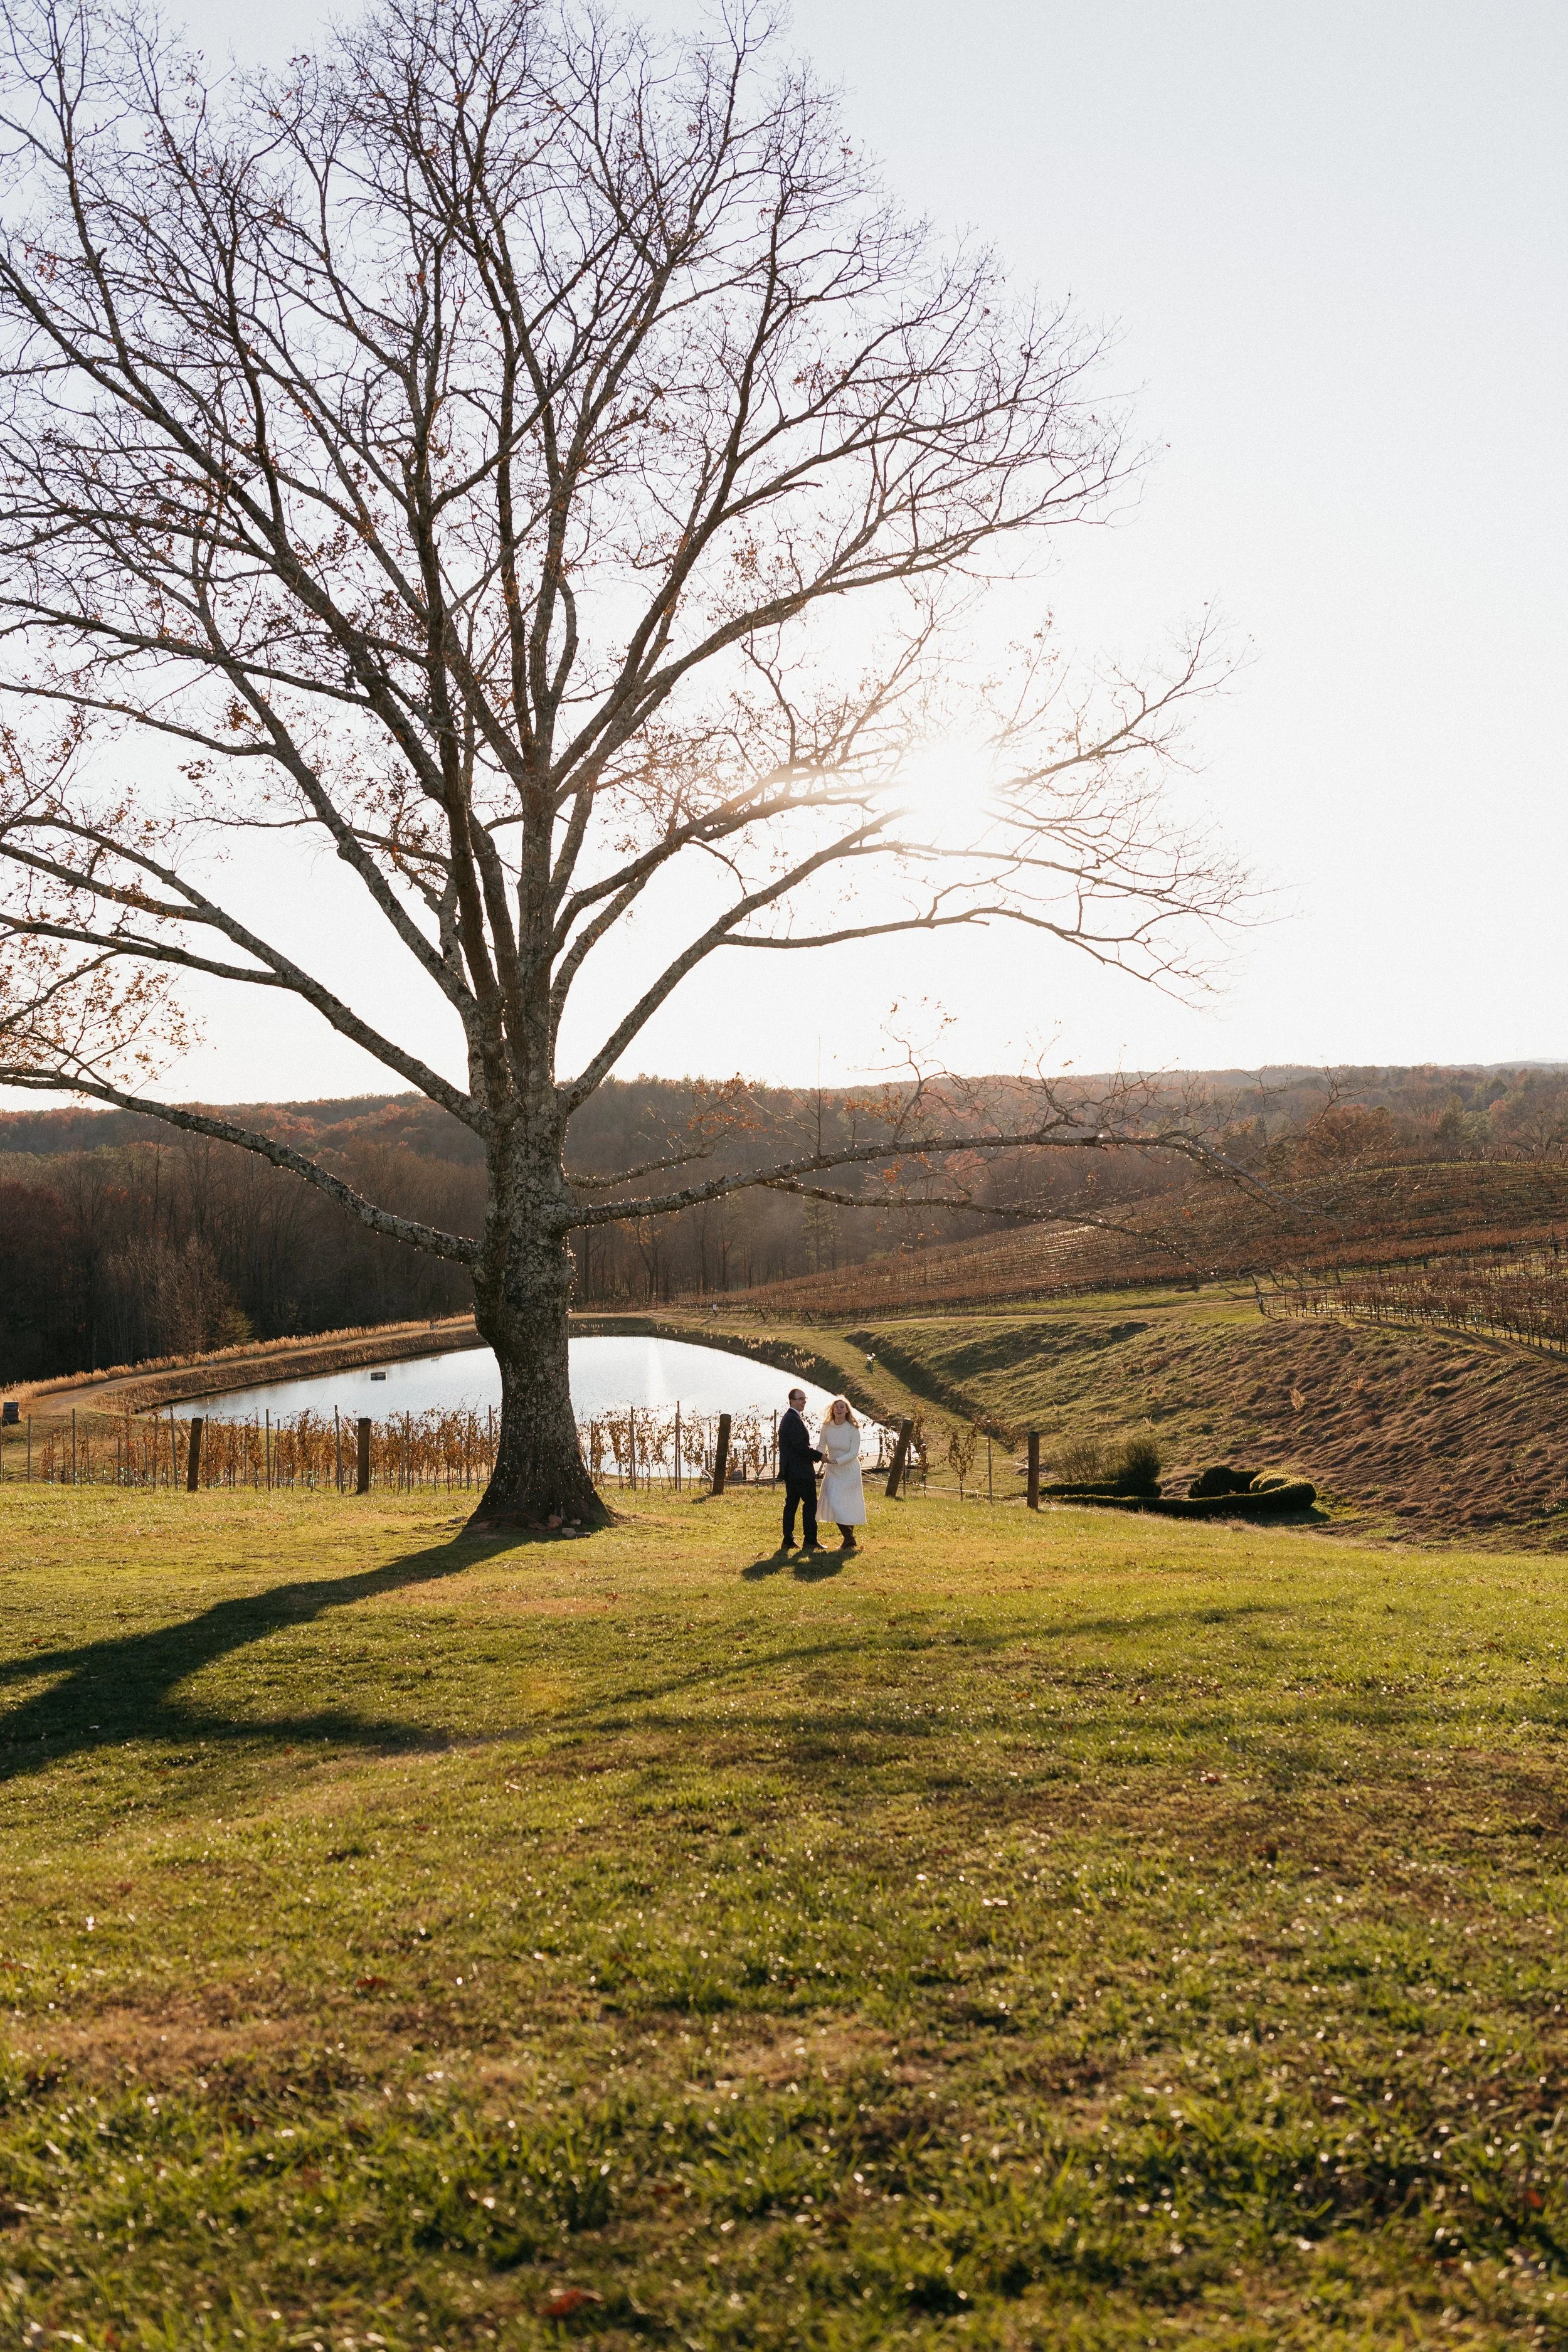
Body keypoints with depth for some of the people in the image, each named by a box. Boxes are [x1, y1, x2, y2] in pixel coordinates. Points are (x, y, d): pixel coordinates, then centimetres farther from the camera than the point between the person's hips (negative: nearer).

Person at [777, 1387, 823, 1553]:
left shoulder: (789, 1418, 18)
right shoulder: (794, 1420, -17)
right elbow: (800, 1446, -22)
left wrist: (813, 1455, 11)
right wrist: (819, 1456, -12)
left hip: (790, 1471, 10)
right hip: (800, 1470, -10)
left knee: (791, 1504, 10)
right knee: (810, 1503, -5)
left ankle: (788, 1541, 12)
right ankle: (809, 1541, -4)